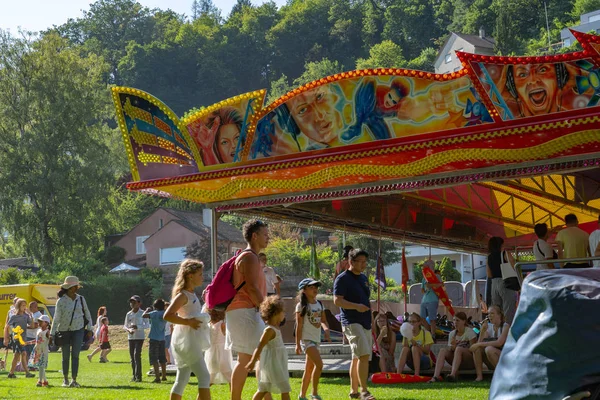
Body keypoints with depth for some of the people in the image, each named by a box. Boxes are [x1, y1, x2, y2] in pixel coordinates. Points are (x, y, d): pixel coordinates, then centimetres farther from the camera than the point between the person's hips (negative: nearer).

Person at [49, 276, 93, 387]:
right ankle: (65, 379, 24)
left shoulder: (81, 299, 3)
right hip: (64, 331, -1)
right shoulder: (61, 301, -6)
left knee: (75, 355, -9)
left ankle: (74, 380, -10)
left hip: (78, 330, 1)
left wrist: (89, 329, 8)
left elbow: (87, 314, 12)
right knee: (66, 356, 7)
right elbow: (56, 318, -5)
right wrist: (52, 334, -8)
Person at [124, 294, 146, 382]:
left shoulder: (142, 313, -3)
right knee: (132, 356, 6)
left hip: (139, 337, -5)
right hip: (131, 337, 5)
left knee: (137, 355, -15)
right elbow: (125, 326, 10)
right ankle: (134, 375, 15)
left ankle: (138, 376, -14)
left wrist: (137, 327, -23)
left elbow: (146, 325, -7)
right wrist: (129, 330, -12)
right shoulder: (128, 314, 9)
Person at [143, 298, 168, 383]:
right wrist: (151, 311, 19)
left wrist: (147, 310, -4)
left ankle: (157, 377, -11)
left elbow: (144, 315, -23)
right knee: (162, 358, 16)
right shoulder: (164, 314, 6)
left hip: (154, 338, -7)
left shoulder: (155, 313, -15)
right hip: (162, 339, 7)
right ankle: (164, 376, 23)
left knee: (154, 359, -5)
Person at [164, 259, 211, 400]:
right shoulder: (183, 295, -13)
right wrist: (188, 322, -23)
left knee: (182, 380, 11)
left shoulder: (192, 294, 15)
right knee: (204, 377, -12)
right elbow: (167, 315, -24)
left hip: (190, 342, 10)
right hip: (186, 342, -10)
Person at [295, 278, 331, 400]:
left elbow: (323, 320, 14)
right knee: (319, 364, -20)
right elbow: (299, 325, -10)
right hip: (306, 339, -7)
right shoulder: (301, 305, -8)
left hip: (316, 339, 7)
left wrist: (326, 329, -10)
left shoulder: (319, 304, 11)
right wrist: (297, 344, -12)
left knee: (309, 368, 11)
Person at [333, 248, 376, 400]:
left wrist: (371, 318, 21)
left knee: (357, 358, 12)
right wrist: (356, 306, -29)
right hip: (352, 323, -8)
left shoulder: (363, 278, 17)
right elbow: (337, 300, -17)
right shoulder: (343, 279, -8)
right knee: (363, 355, -19)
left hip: (365, 323, 8)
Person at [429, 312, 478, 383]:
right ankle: (436, 376, -36)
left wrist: (456, 347, -15)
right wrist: (453, 347, -17)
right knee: (443, 350, -18)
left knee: (458, 349, -32)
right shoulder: (452, 334, 9)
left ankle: (453, 374, -49)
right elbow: (450, 350, 6)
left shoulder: (470, 332, -6)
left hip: (470, 362, -5)